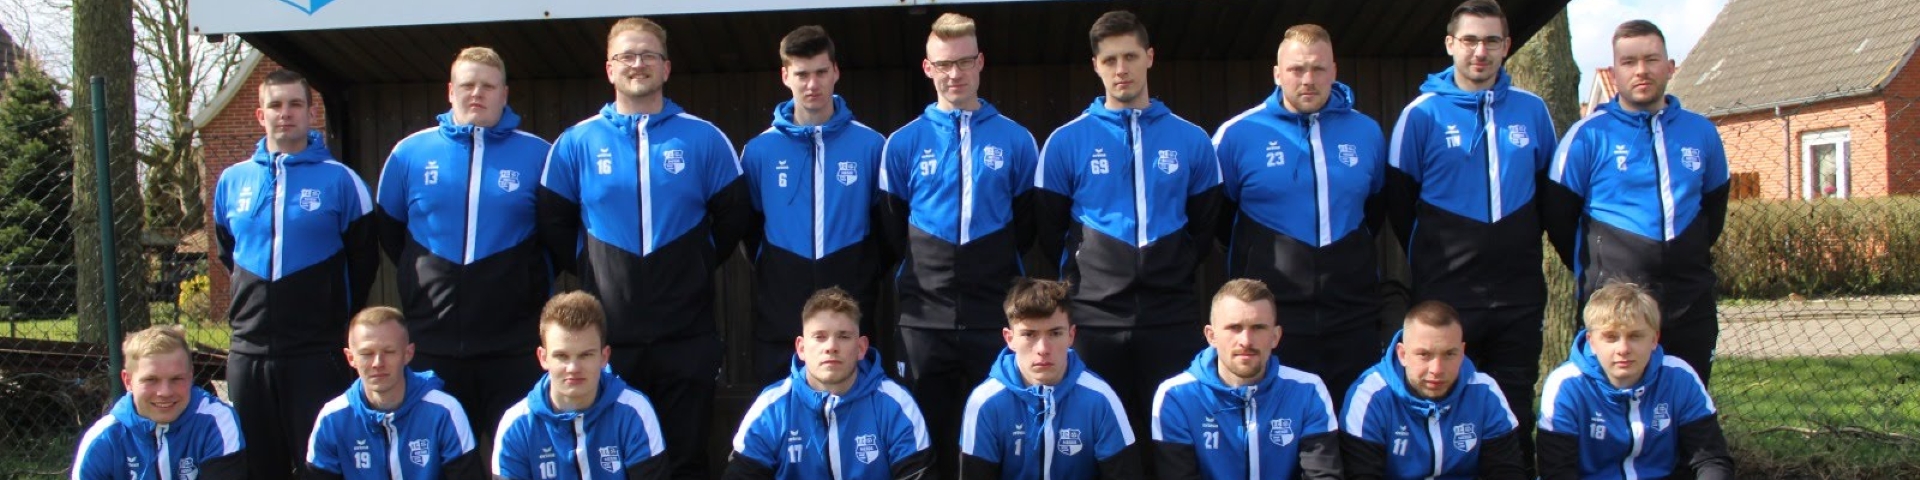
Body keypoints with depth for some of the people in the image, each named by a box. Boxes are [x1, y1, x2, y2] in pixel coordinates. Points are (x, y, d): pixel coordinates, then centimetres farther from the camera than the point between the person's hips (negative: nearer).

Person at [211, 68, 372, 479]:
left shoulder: (340, 180, -4)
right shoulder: (232, 181, 8)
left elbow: (363, 258, 3)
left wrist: (340, 316, 7)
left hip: (318, 352, -4)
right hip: (249, 351, 4)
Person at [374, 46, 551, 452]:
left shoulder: (537, 155, 0)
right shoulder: (410, 153, 5)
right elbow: (388, 230, 15)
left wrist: (534, 289, 4)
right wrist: (425, 281, 12)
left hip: (513, 346, -1)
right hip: (432, 344, 2)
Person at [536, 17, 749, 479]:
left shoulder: (704, 139, 2)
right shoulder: (576, 142, 4)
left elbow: (733, 216, 8)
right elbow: (554, 224, 8)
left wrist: (699, 266, 5)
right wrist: (589, 270, 4)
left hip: (687, 334, 0)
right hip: (607, 332, 1)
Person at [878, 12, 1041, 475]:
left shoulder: (1015, 140, 4)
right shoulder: (904, 143, 3)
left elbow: (1027, 224, 10)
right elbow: (891, 229, 8)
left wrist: (996, 268, 7)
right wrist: (924, 273, 5)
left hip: (996, 314, 0)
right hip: (926, 316, 0)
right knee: (931, 438, 8)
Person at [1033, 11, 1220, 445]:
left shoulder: (1191, 140, 6)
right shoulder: (1066, 141, 1)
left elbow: (1205, 225, 13)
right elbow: (1049, 228, 7)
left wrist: (1178, 273, 7)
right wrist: (1080, 277, 4)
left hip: (1172, 315, 1)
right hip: (1095, 316, -1)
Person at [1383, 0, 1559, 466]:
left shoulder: (1532, 110, 5)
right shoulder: (1422, 114, -4)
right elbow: (1399, 201, 1)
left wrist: (1523, 248, 12)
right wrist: (1431, 259, 7)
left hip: (1519, 292, 3)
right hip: (1446, 294, -2)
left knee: (1516, 407, 9)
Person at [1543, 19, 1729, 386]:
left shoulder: (1702, 132, 9)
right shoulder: (1589, 135, -3)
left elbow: (1714, 205, 21)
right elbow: (1557, 215, 0)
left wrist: (1693, 261, 14)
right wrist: (1593, 272, 5)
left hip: (1691, 301, 4)